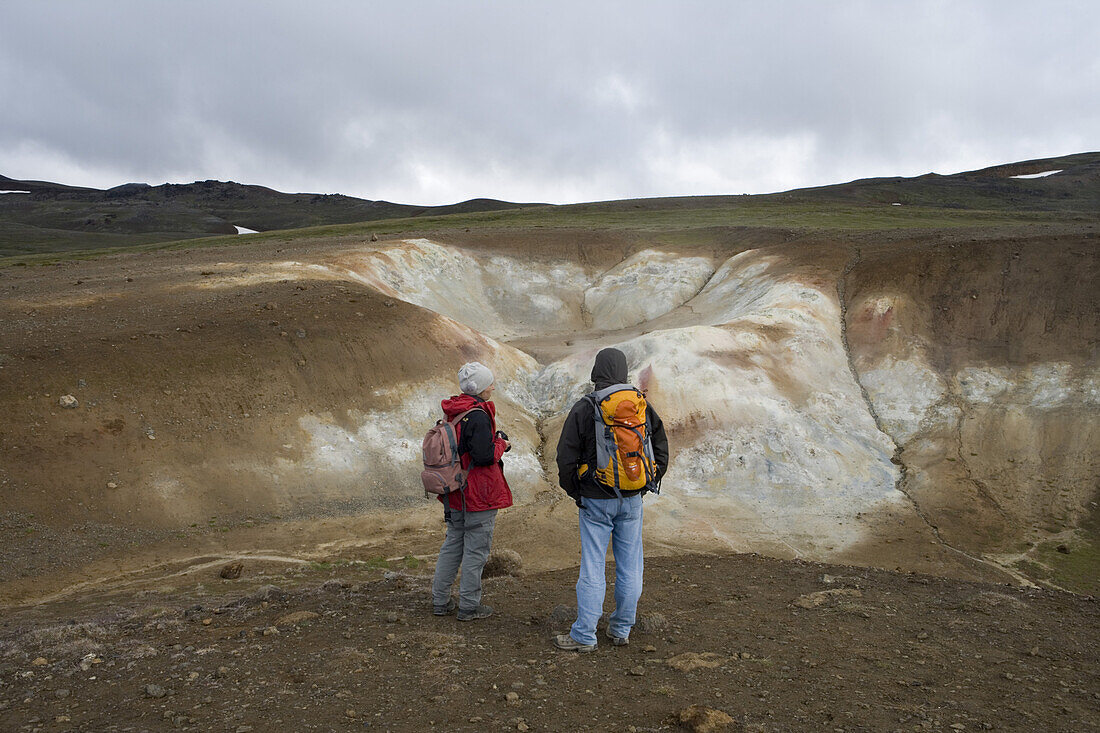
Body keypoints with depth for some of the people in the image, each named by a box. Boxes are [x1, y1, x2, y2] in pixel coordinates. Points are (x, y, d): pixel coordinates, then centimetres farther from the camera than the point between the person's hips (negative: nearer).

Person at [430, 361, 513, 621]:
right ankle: (469, 606, 12)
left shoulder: (453, 412, 8)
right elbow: (484, 455, -24)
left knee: (453, 544, 18)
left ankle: (440, 601, 25)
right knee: (476, 549, 3)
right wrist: (502, 444, -6)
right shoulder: (478, 415, -21)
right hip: (478, 495, -9)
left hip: (455, 493, 9)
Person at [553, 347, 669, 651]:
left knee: (592, 567, 2)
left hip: (596, 500, -3)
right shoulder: (642, 406, 2)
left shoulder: (584, 408, -9)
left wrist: (574, 492, 7)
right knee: (630, 566, 12)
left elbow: (566, 457, -7)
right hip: (632, 500, 3)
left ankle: (584, 636, 8)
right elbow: (661, 450, 9)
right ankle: (621, 630, 22)